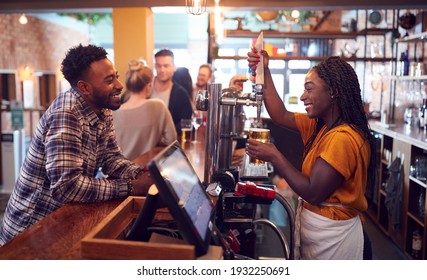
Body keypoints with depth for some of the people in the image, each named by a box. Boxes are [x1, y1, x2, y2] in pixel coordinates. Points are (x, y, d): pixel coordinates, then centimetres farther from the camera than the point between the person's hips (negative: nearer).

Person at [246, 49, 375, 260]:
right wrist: (265, 72, 3)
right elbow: (281, 116, 7)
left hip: (331, 235, -9)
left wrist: (275, 157, -18)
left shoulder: (343, 138, -26)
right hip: (313, 226, 9)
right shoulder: (320, 125, 3)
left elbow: (313, 193, -25)